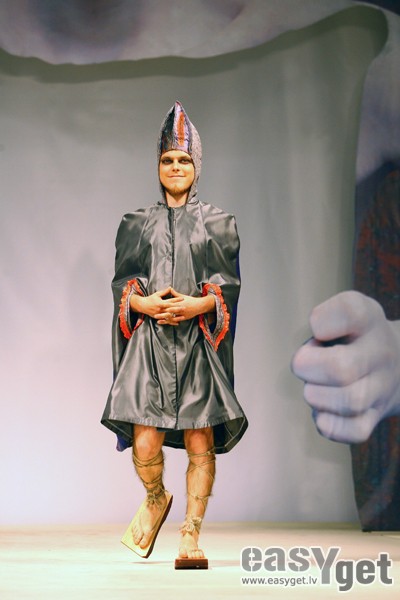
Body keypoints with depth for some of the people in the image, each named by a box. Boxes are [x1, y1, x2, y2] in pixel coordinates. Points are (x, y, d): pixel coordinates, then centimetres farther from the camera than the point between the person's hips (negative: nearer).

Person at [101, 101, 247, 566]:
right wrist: (144, 303, -11)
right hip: (148, 343, 0)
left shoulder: (218, 224, 13)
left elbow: (230, 284, 5)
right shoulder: (137, 225, 16)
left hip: (198, 343, 0)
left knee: (200, 445, -7)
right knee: (145, 444, -10)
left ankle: (190, 535, 3)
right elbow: (121, 283, 10)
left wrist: (196, 305, -13)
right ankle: (155, 499, 22)